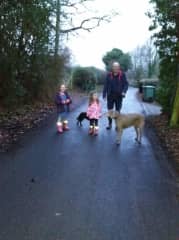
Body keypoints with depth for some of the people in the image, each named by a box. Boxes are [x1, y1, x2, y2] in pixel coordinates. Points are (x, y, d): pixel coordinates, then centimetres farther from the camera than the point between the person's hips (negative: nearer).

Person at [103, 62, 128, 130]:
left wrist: (124, 91, -19)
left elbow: (126, 84, -2)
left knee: (118, 111, 8)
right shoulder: (109, 75, 1)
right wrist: (104, 94, 0)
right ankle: (110, 124, 22)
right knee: (109, 110, 8)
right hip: (110, 95, 2)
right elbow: (106, 85, 3)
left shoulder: (122, 75, -4)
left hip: (118, 96, -1)